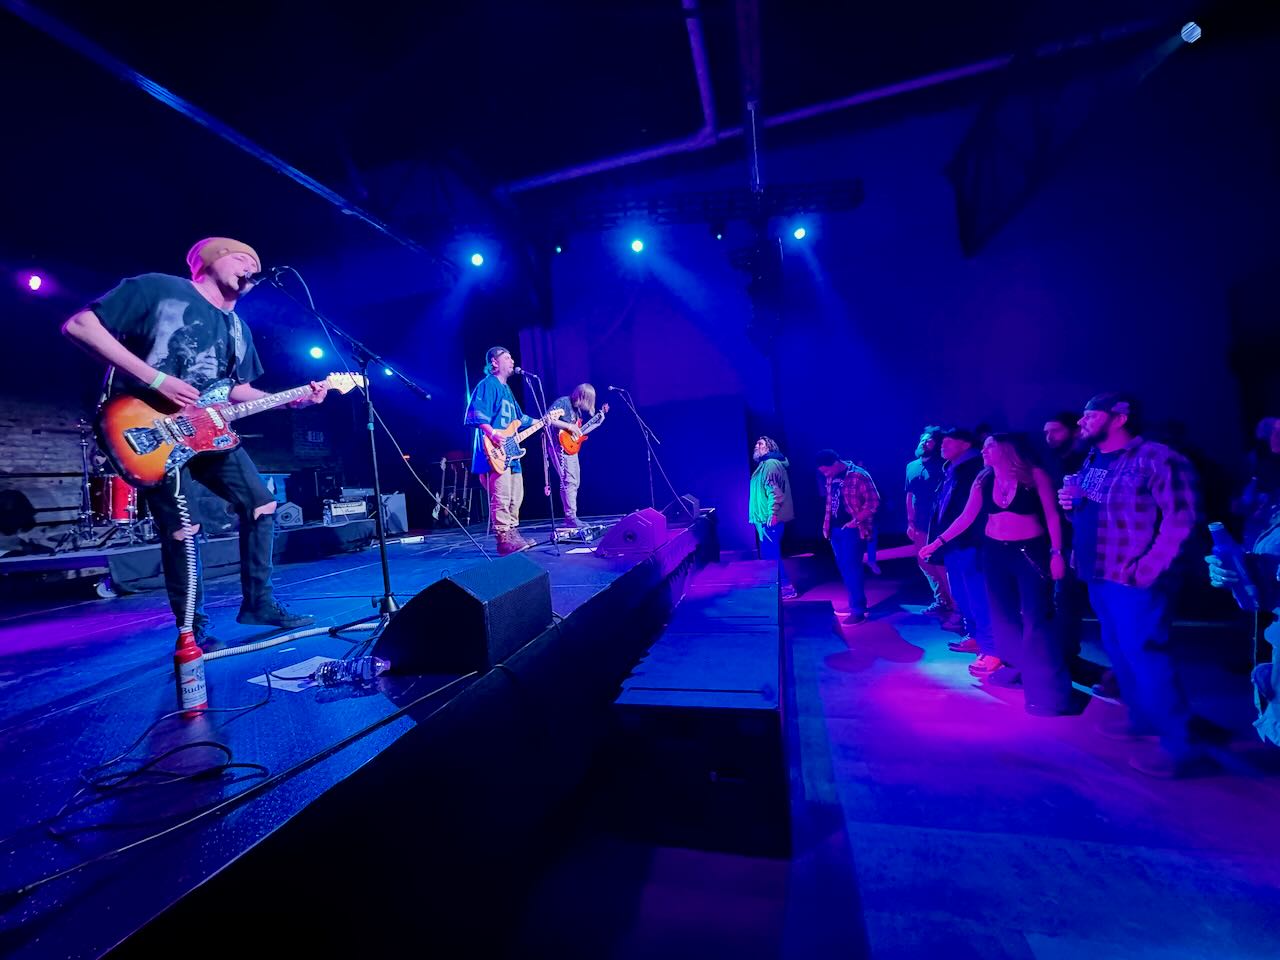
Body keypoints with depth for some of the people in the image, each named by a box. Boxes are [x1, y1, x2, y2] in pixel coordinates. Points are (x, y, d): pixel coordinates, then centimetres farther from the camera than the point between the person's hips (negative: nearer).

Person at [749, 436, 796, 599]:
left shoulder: (771, 463, -11)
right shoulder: (764, 465, 20)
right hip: (765, 518, 11)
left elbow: (774, 490, -21)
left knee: (771, 554, -7)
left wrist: (773, 513, -27)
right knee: (768, 554, 14)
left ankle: (787, 588, 1)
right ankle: (777, 585, 23)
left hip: (770, 519, -11)